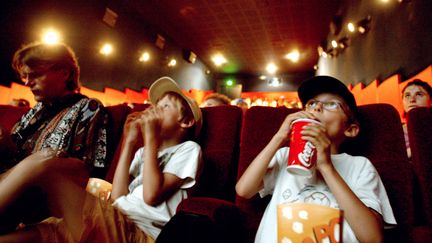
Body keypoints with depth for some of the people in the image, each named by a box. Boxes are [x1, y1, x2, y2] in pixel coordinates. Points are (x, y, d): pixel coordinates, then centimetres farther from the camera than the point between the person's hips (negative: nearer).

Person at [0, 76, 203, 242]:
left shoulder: (188, 149, 6)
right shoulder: (143, 152, 26)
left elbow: (152, 195, -11)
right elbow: (117, 198, 9)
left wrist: (150, 137, -3)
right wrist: (129, 142, 11)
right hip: (115, 224, 7)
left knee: (41, 163, -17)